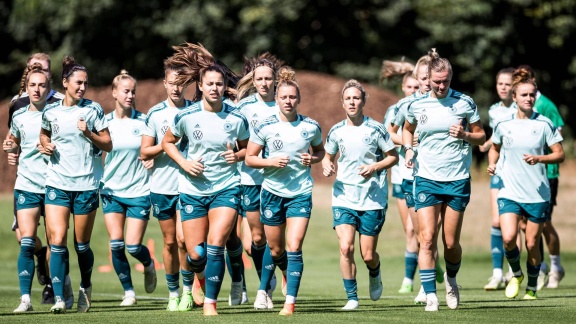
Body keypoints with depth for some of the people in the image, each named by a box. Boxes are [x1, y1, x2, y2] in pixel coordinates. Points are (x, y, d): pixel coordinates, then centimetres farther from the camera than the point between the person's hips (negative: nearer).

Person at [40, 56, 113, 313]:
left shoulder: (93, 109, 0)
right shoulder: (50, 112, 4)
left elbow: (108, 145, 2)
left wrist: (89, 133, -15)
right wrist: (46, 146, 3)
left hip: (86, 185, -1)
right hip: (57, 183, 1)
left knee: (82, 245, 6)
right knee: (57, 241, -12)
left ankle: (85, 287, 31)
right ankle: (58, 298, -12)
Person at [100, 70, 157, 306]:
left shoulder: (143, 121, -2)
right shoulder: (104, 122, 2)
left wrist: (153, 159, -13)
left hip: (139, 191, -1)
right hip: (112, 190, 1)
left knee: (133, 246, -7)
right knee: (116, 244, -8)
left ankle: (149, 265, 28)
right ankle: (128, 291, 7)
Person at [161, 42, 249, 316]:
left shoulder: (236, 119, -6)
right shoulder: (186, 116, -6)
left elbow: (246, 148, 10)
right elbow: (167, 143, 9)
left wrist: (238, 155, -12)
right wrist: (184, 162, -8)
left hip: (226, 188, -1)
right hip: (193, 189, 1)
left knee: (215, 246, -18)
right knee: (196, 255, 1)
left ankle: (210, 302, -5)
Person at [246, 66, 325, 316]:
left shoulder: (311, 127, -2)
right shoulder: (264, 127, -6)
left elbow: (319, 150, 15)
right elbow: (249, 158, -2)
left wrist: (313, 159, -8)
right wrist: (271, 162, -18)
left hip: (301, 193, 0)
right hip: (272, 192, 0)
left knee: (294, 248, -12)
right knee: (275, 249, 12)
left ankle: (290, 302, -10)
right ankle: (263, 289, 38)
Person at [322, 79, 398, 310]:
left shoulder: (376, 129, -6)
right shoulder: (336, 131, 3)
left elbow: (393, 156, 1)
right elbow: (328, 156, 18)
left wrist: (374, 167, -16)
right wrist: (326, 165, -5)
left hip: (373, 199, -2)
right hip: (344, 198, 2)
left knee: (368, 254, 1)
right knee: (345, 247, -15)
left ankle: (375, 275, 37)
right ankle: (351, 297, -4)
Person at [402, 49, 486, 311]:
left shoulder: (464, 103, -3)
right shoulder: (416, 105, 1)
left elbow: (481, 136, 4)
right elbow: (407, 129, 20)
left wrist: (465, 135, -16)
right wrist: (408, 148, 1)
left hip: (457, 180, 0)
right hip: (426, 179, 0)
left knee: (451, 243, 4)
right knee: (427, 239, -11)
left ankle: (451, 280, 33)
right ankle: (430, 295, -7)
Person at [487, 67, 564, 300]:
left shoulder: (544, 124, -3)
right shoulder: (503, 125, 3)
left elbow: (560, 154, -1)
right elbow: (494, 148, 22)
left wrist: (539, 158, -18)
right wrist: (492, 164, 2)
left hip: (538, 193, -1)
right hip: (509, 191, 1)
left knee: (532, 244, 3)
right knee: (508, 237, -17)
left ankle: (531, 288, 22)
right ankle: (516, 274, 12)